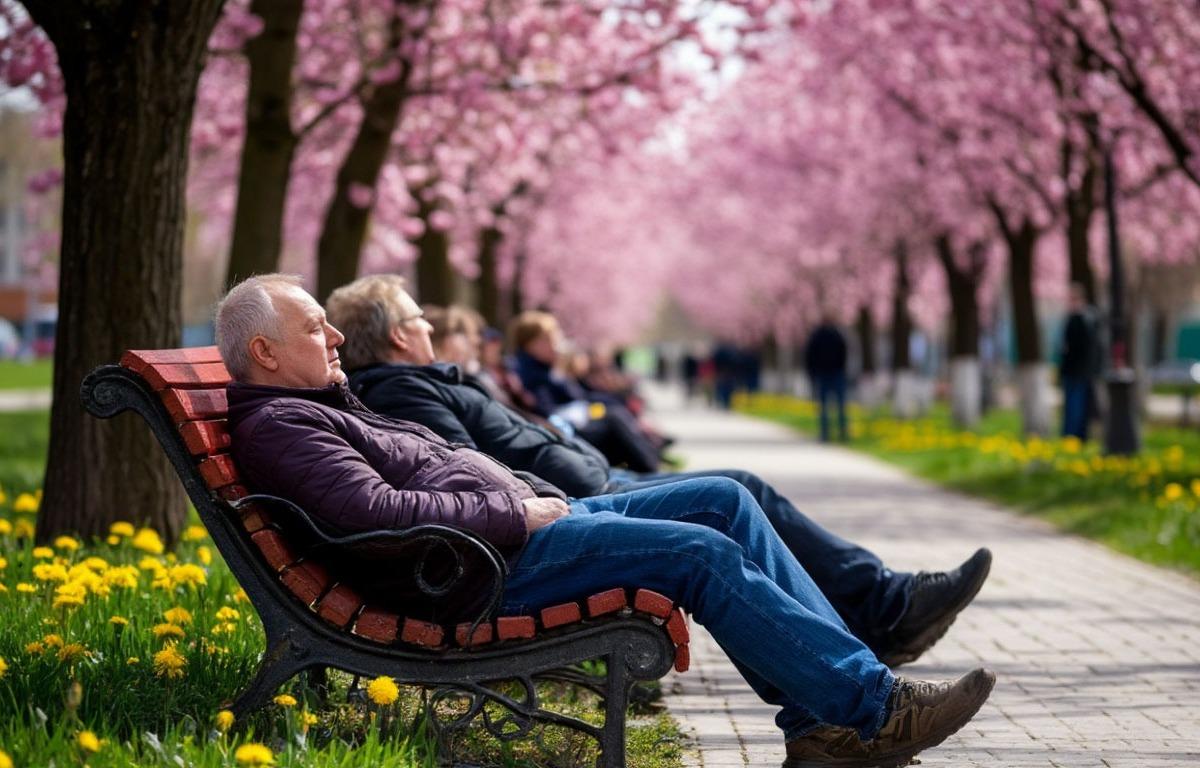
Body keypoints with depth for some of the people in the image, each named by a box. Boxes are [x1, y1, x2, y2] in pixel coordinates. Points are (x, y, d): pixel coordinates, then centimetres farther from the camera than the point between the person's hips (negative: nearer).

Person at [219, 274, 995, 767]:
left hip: (526, 521, 11)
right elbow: (376, 510, -24)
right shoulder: (276, 426, -8)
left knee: (723, 499, 1)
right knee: (703, 551, -20)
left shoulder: (319, 406, 25)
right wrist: (515, 510, -17)